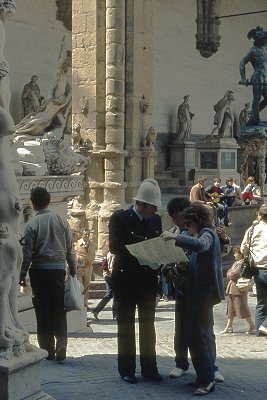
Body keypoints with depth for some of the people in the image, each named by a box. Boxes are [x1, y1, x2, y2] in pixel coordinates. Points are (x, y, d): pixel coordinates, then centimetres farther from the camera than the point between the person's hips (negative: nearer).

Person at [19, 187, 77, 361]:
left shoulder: (32, 223, -5)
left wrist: (22, 275, 1)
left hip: (39, 270, -2)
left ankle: (48, 349, 9)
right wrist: (73, 271, 12)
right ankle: (61, 346, -4)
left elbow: (27, 252, -6)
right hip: (58, 269, 2)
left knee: (43, 310, 6)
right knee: (59, 309, 8)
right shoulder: (61, 221, 2)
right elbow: (70, 250, 4)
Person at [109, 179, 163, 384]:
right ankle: (127, 369, 14)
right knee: (126, 325, 6)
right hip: (126, 279, -5)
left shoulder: (156, 219, 6)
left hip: (148, 280, 5)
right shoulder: (120, 218, -10)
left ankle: (149, 367, 20)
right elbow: (114, 246, -20)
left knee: (148, 324, 11)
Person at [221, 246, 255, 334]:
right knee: (230, 307, 13)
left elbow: (235, 273, -20)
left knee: (242, 307, -6)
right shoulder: (236, 262, 18)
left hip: (239, 288, -10)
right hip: (231, 287, 10)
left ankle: (252, 326, 2)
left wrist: (230, 274, -2)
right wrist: (231, 274, -3)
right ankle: (229, 327, 20)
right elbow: (229, 272, 16)